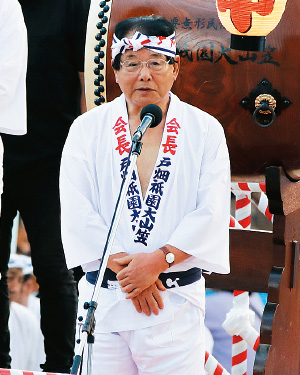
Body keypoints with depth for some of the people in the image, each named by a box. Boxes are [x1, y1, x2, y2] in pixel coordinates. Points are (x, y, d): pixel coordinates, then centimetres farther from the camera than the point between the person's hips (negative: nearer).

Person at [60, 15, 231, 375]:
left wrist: (158, 260, -14)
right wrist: (122, 265, -12)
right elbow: (77, 212, -2)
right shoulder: (87, 129, 6)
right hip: (104, 300, 1)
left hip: (177, 300, -1)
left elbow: (211, 214, -3)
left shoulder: (205, 130, 5)